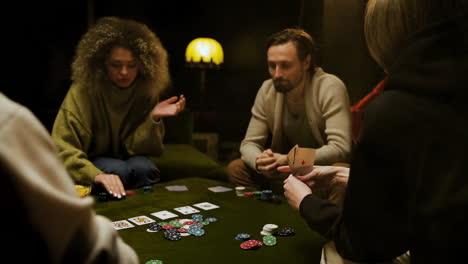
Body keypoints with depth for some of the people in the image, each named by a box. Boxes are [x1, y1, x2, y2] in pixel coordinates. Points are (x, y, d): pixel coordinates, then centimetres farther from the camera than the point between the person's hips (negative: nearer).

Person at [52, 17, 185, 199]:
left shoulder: (147, 91, -11)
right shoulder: (84, 90, -23)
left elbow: (135, 147, -10)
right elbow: (61, 148, -30)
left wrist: (153, 118, -28)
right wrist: (97, 175, -47)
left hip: (125, 158, 3)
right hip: (91, 162, -3)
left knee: (143, 167, -29)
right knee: (119, 170, -32)